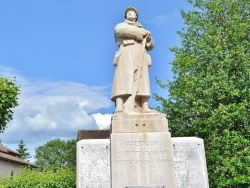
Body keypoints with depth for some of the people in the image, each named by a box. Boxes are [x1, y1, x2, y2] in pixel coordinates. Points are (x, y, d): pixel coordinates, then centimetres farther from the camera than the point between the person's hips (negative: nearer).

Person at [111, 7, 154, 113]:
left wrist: (149, 38, -2)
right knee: (123, 79, -21)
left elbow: (150, 46, 21)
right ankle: (119, 107, -34)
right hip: (126, 56, -4)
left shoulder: (142, 31, 33)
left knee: (142, 81, -11)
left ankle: (145, 107, -21)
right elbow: (123, 30, -5)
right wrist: (142, 32, -3)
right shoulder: (120, 26, 21)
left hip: (140, 58, 4)